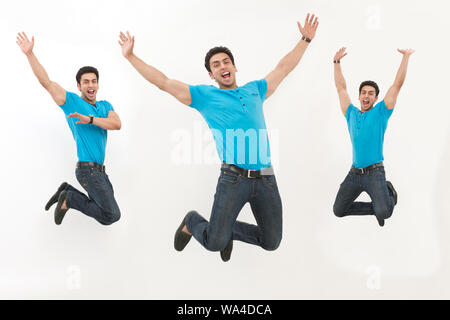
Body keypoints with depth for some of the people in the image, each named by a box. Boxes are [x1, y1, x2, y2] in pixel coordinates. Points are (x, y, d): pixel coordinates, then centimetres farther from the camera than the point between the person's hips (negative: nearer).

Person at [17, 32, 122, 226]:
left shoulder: (105, 106, 12)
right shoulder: (72, 101, -2)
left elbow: (117, 124, -7)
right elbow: (46, 82, -9)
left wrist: (90, 119, -20)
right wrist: (30, 54, -15)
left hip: (99, 170, 7)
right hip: (88, 169, -7)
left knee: (106, 209, 18)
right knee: (112, 215, -8)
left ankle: (66, 193, 20)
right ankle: (69, 199, 6)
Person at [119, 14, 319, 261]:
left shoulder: (255, 90, 19)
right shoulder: (204, 95, 9)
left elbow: (283, 68, 30)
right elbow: (163, 82, 9)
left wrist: (305, 40, 34)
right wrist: (130, 56, 8)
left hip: (266, 178, 4)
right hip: (233, 178, -4)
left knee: (271, 242, 8)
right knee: (214, 243, -8)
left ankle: (229, 229, 35)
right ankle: (192, 222, 26)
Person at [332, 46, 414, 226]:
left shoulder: (380, 113, 2)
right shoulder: (351, 114, 12)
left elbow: (397, 84, -2)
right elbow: (341, 88, 18)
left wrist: (406, 56, -5)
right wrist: (337, 62, 17)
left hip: (374, 173, -5)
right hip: (354, 173, 5)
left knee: (384, 213, -22)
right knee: (338, 211, 3)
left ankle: (389, 192, 14)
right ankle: (375, 207, 23)